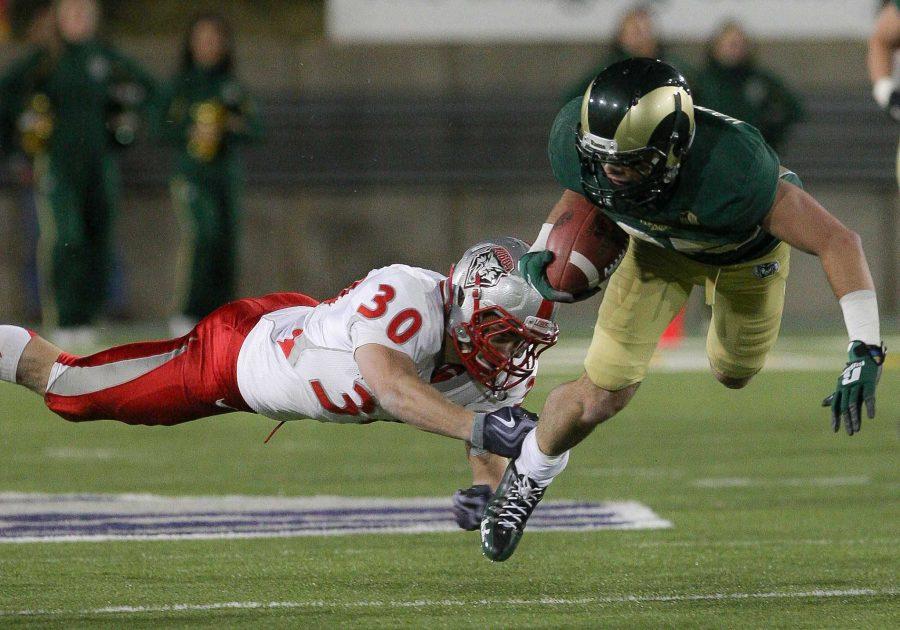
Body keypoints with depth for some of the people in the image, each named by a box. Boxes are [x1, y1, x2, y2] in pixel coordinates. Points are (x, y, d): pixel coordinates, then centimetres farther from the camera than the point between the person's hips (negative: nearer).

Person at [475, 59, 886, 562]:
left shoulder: (729, 171, -50)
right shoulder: (577, 139, -36)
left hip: (746, 247, -1)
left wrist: (865, 353, -47)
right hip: (659, 244, 1)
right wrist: (543, 247, -21)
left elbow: (840, 243, -42)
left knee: (734, 373, 24)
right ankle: (531, 473, 26)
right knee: (602, 396, -5)